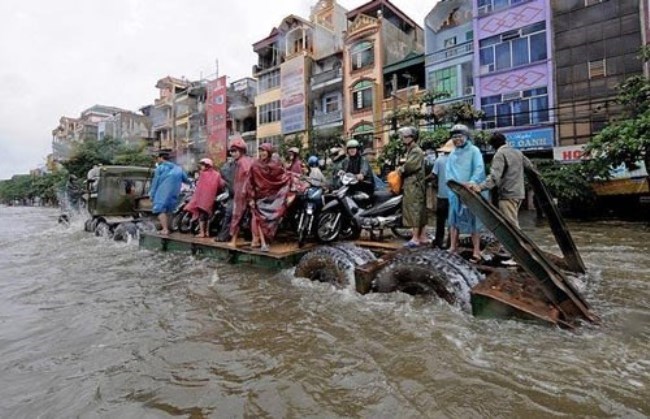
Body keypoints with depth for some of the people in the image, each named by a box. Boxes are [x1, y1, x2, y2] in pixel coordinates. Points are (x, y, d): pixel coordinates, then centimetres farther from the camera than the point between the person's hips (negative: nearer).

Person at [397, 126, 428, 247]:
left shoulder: (416, 151, -13)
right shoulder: (411, 151, 20)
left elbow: (409, 166, -25)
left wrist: (400, 169, -6)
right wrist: (402, 169, 0)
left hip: (414, 185, -10)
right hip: (411, 185, 10)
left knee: (414, 210, -8)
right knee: (419, 211, 12)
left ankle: (415, 238, -5)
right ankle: (422, 236, 18)